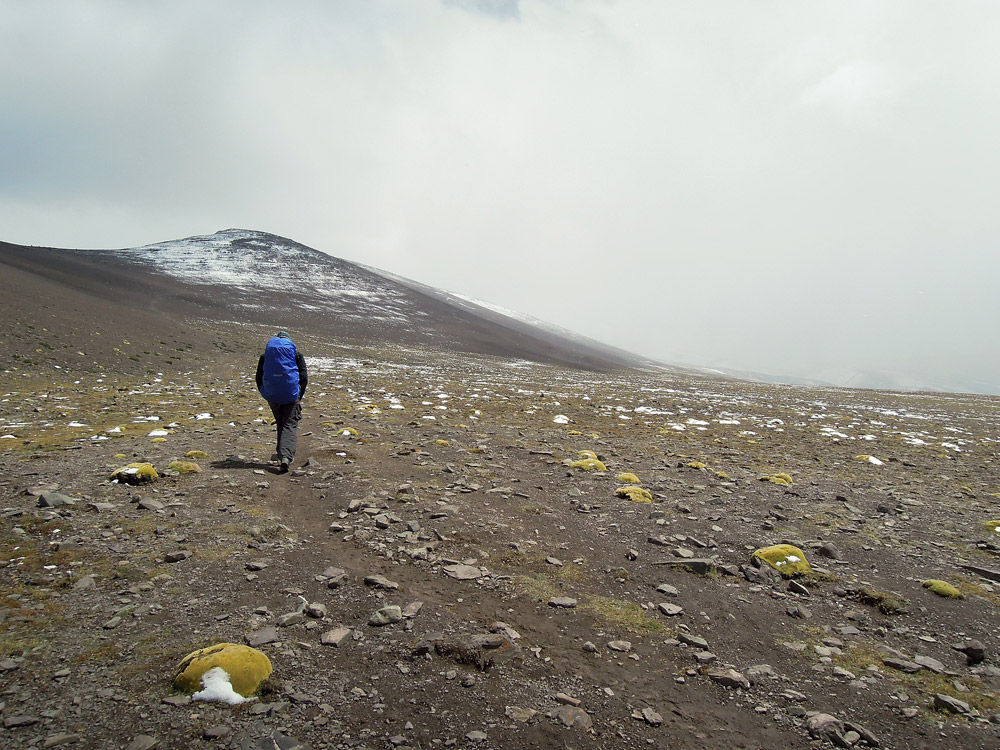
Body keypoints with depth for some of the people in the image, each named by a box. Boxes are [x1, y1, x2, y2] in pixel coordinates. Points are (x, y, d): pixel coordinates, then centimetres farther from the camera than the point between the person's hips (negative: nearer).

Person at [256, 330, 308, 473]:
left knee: (281, 425, 18)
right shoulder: (296, 354, 6)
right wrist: (299, 397, 6)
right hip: (291, 394, -2)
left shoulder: (265, 355, 11)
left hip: (272, 396, 2)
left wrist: (267, 396, 15)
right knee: (290, 425, -4)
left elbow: (259, 379, 9)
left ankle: (283, 455, 19)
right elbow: (304, 378, 0)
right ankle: (286, 456, -23)